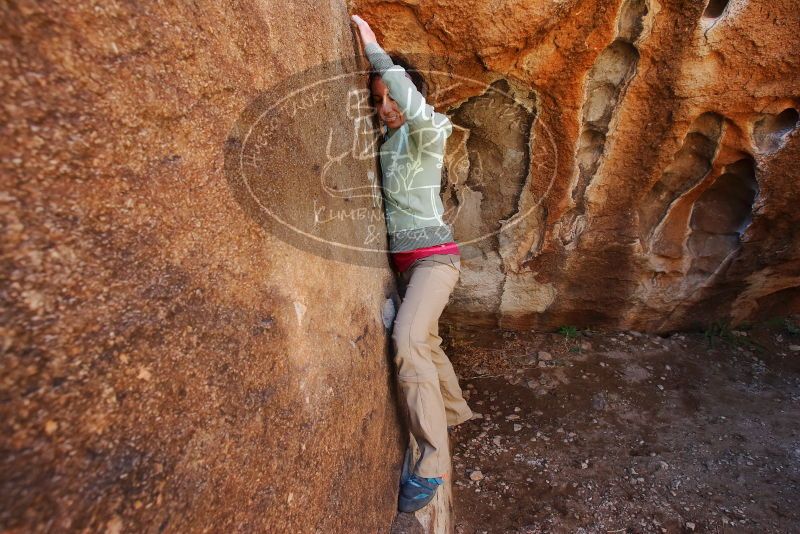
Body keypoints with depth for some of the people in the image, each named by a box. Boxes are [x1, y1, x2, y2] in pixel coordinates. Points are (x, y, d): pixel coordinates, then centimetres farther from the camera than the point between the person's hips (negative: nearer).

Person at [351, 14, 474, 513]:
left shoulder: (427, 134, -7)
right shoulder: (388, 142, 15)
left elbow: (418, 108, -30)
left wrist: (375, 50, -21)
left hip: (434, 255, -9)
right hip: (404, 259, 9)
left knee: (408, 340, -26)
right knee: (424, 341, 19)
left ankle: (433, 464, -15)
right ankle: (455, 410, 43)